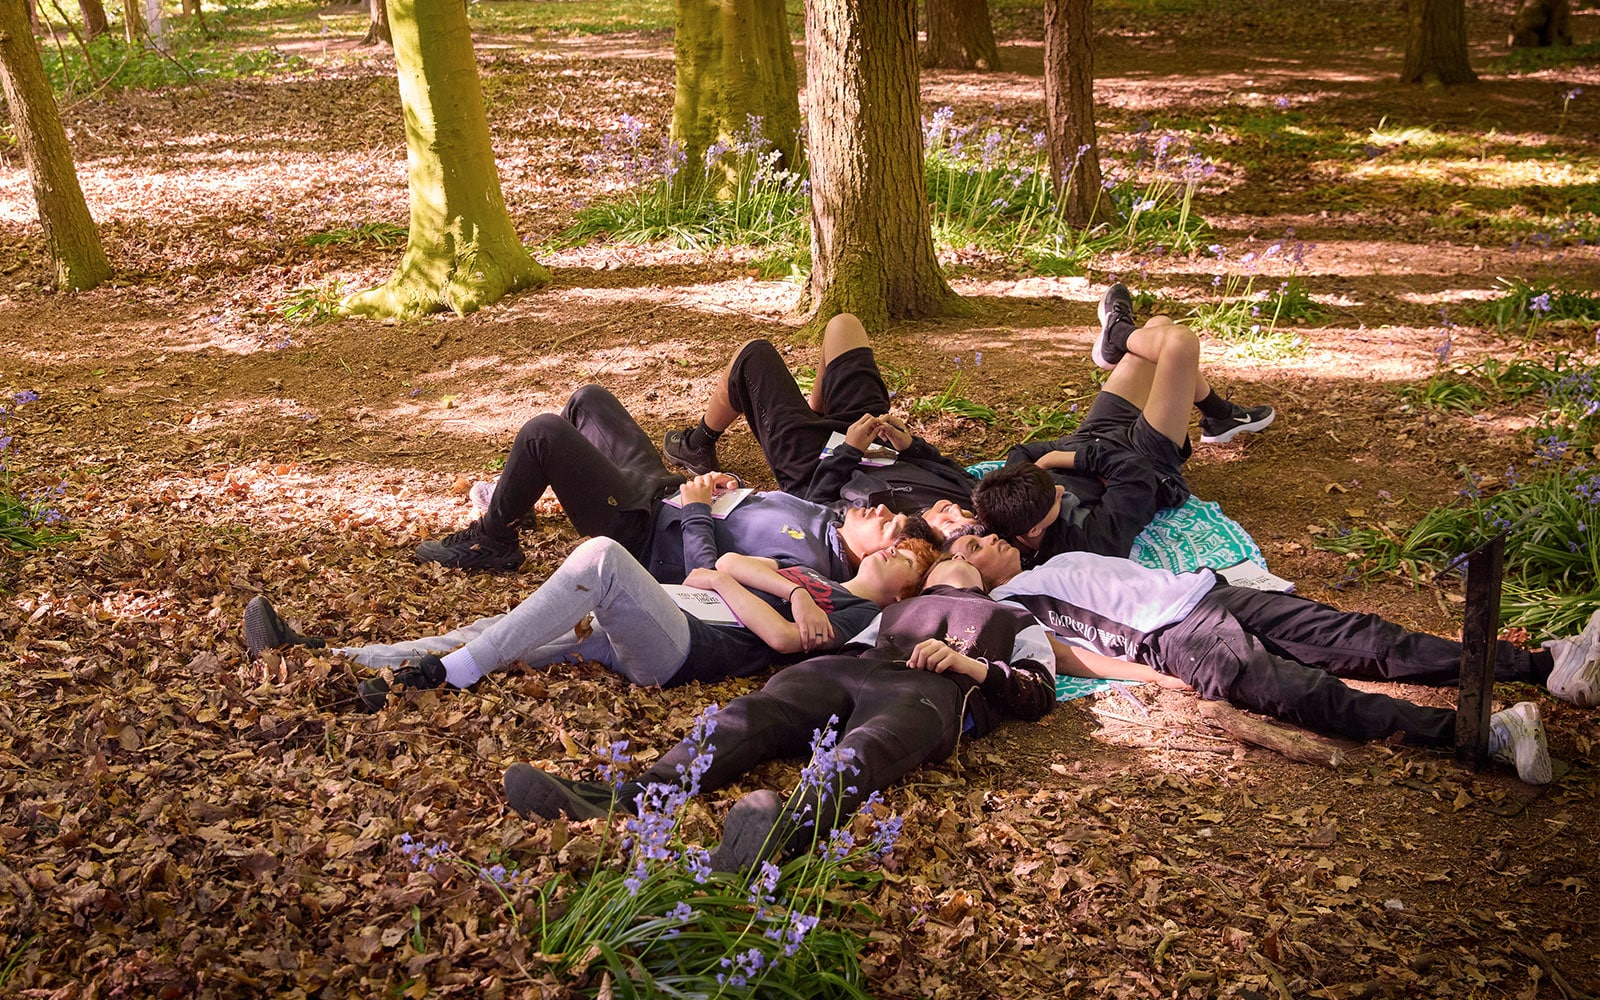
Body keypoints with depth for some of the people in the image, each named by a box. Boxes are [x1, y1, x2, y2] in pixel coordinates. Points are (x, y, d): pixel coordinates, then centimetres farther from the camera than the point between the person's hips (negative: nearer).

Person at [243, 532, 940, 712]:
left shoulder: (862, 614, 8)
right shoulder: (815, 579, 32)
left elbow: (784, 636, -10)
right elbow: (731, 560, 19)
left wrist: (720, 585, 0)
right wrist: (794, 592, 4)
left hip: (682, 650, -8)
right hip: (641, 636, 8)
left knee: (601, 554, -32)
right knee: (498, 632, -3)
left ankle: (440, 677, -31)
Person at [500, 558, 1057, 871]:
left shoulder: (1016, 622, 36)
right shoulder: (895, 610, 45)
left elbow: (1040, 693, 16)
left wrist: (970, 664, 1)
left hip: (930, 690, -4)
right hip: (845, 671, 4)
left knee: (868, 748, -39)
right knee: (755, 714, -28)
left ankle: (789, 831, -72)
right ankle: (620, 802, -52)